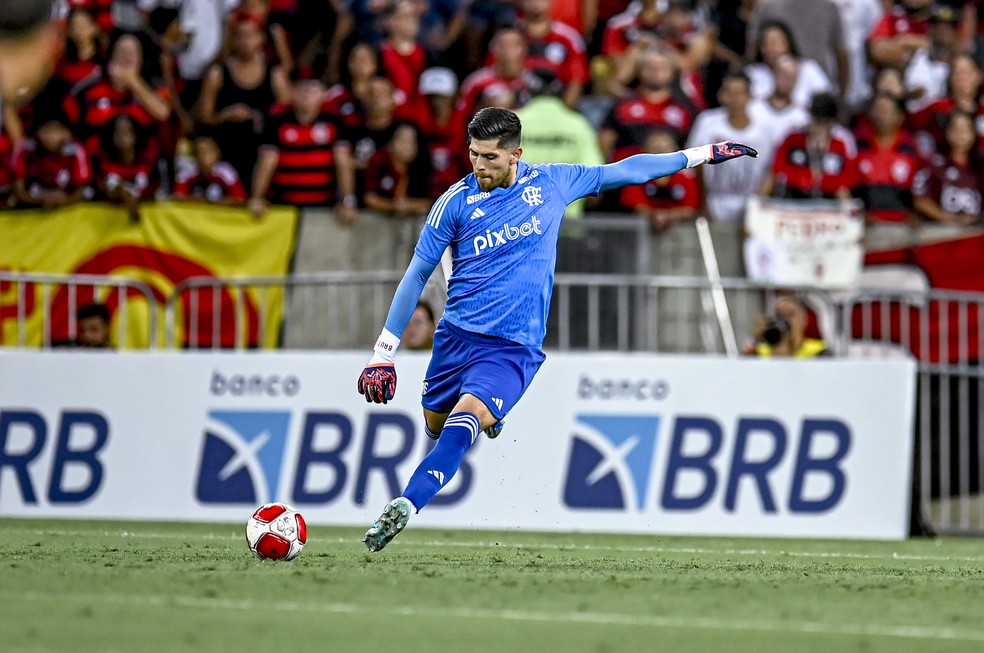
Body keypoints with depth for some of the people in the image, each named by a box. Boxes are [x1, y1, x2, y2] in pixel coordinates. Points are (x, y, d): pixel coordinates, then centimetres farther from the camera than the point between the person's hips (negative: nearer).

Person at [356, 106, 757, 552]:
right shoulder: (457, 200, -1)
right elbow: (418, 274, 5)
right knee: (435, 425, 13)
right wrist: (384, 353, 2)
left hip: (515, 347, -2)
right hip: (458, 335, 2)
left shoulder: (551, 182, 2)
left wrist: (701, 155, 18)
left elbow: (623, 172, 14)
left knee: (464, 421, -24)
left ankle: (404, 507, -31)